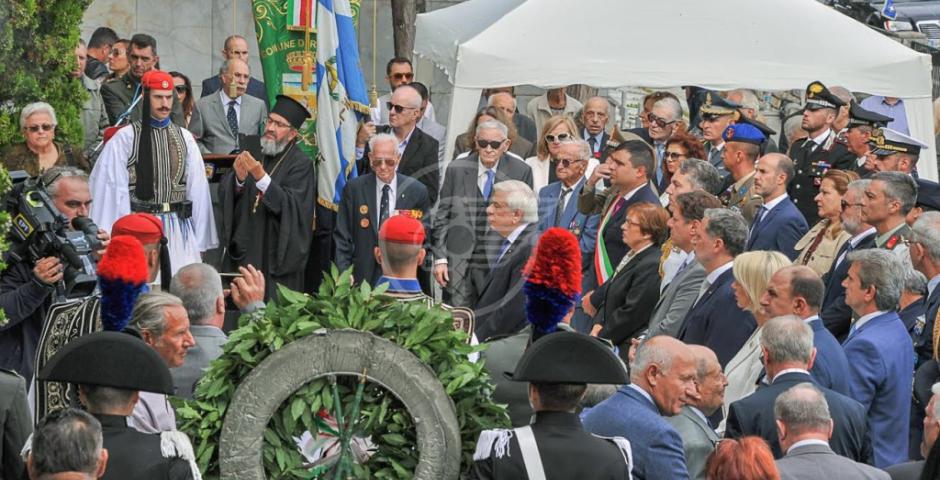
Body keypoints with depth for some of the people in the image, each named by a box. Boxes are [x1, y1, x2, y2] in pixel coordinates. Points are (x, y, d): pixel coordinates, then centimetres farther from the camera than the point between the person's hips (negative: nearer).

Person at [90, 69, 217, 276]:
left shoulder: (184, 138, 9)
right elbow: (112, 189, -2)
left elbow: (198, 189, 11)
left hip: (179, 230, 3)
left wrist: (200, 242, 10)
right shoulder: (125, 138, -2)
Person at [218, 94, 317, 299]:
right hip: (243, 250, 5)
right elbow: (224, 195, 4)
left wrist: (261, 177, -29)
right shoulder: (253, 154, 11)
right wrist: (239, 178, -18)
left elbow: (291, 206, -19)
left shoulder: (300, 164, -5)